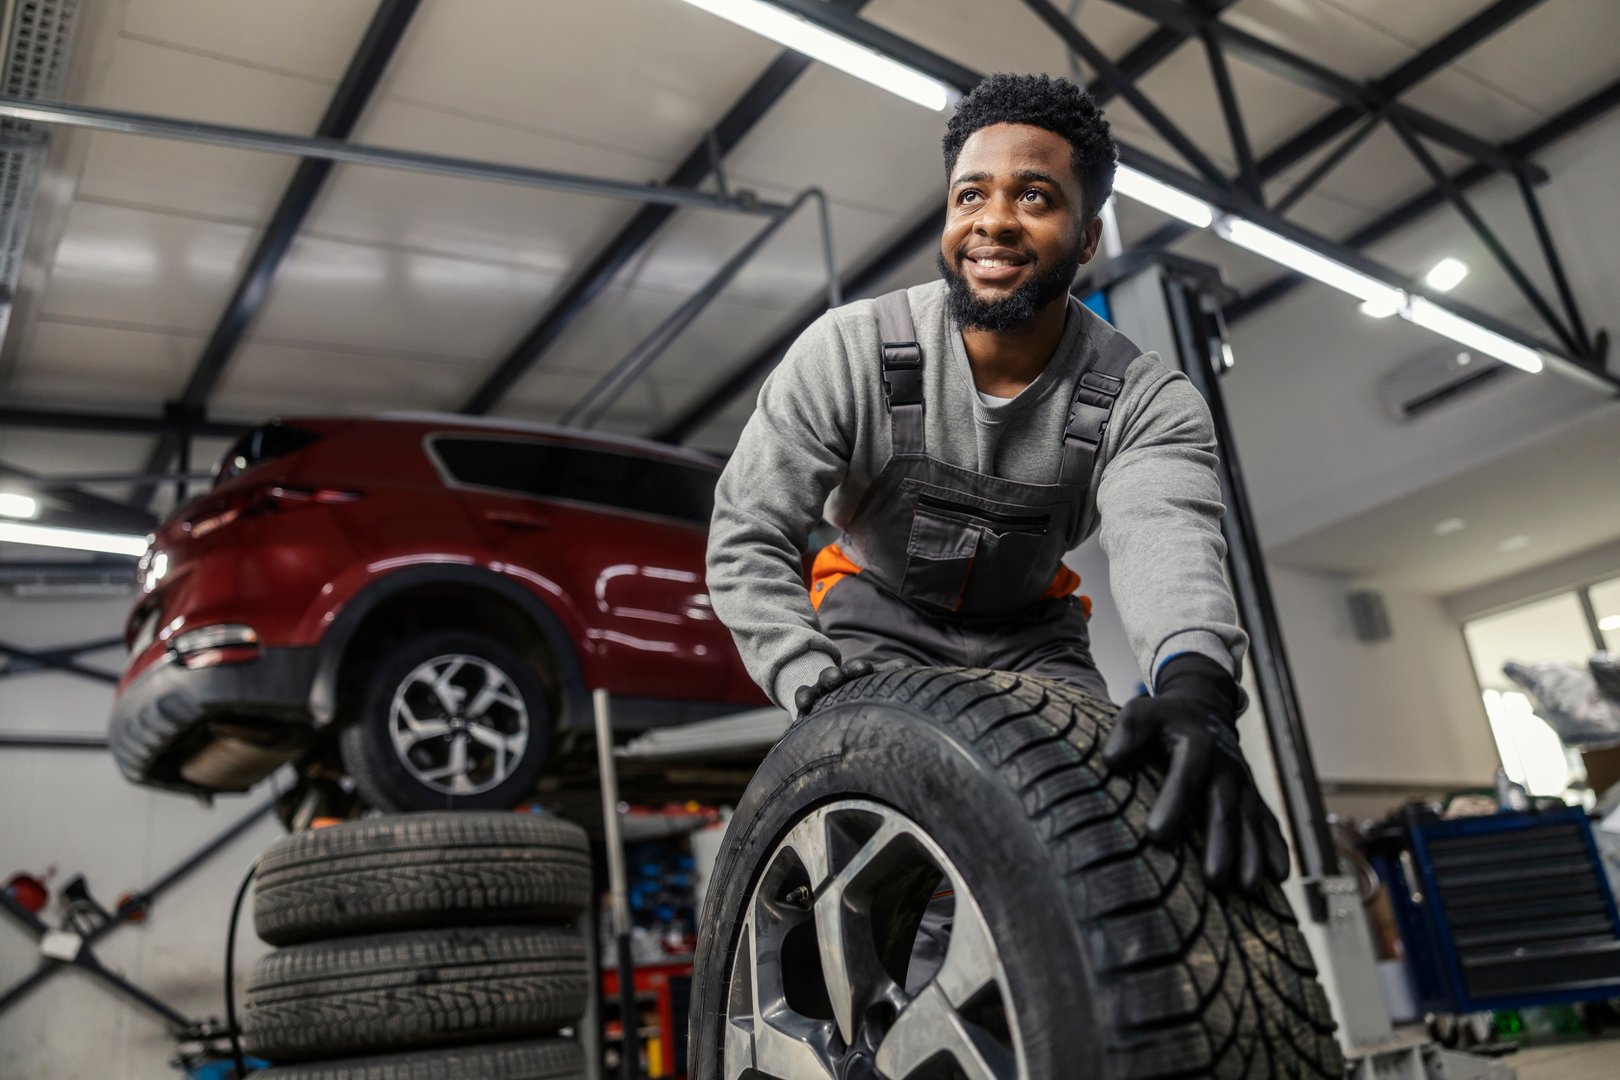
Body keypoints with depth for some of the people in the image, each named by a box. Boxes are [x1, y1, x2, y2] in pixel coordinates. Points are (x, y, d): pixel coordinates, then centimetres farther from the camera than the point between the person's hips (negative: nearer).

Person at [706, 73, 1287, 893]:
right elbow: (746, 537, -19)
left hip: (1030, 633, 2)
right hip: (878, 616, -1)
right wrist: (819, 688, -35)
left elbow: (1168, 540, -39)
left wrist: (1197, 682, -62)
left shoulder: (1146, 401, -19)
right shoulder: (847, 351, -20)